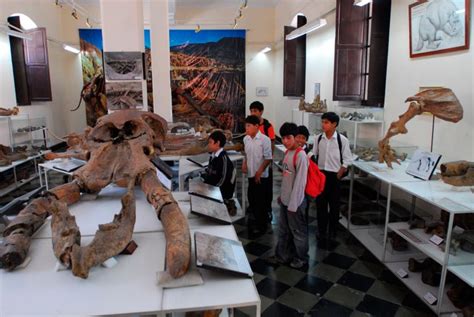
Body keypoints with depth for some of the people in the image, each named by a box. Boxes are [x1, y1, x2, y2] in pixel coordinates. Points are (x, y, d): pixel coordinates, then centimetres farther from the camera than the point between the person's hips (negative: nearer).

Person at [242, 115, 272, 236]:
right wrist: (244, 164, -1)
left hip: (261, 176, -6)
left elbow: (268, 158, -14)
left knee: (260, 200, 2)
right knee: (252, 198, 15)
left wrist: (259, 172, -17)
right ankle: (256, 220, 34)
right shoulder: (246, 139, 4)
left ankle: (262, 225, 16)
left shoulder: (264, 139, -15)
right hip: (250, 174, 6)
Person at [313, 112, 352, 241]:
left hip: (334, 175, -2)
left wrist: (338, 175, -8)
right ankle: (321, 230, 26)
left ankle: (332, 231, 27)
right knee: (320, 203, 10)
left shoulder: (342, 140, -11)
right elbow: (314, 156, 6)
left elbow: (347, 160, -6)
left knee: (334, 204, 10)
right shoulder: (318, 138, -2)